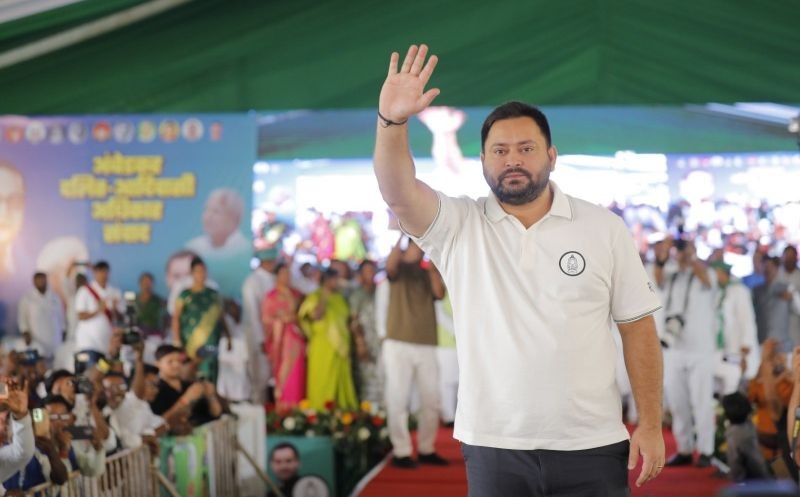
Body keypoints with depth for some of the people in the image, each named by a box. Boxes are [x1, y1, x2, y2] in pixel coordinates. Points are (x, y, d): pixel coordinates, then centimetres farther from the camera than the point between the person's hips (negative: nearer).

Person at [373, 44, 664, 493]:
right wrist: (392, 122, -33)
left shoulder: (604, 229, 3)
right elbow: (399, 193, -16)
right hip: (493, 445, 0)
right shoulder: (458, 228, 2)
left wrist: (651, 425, -2)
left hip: (591, 445, 0)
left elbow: (638, 328, 3)